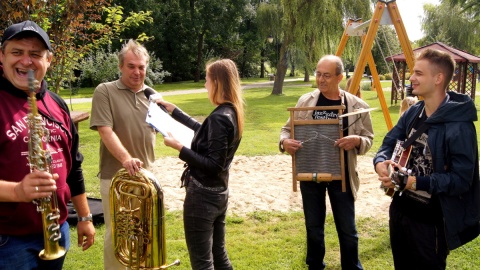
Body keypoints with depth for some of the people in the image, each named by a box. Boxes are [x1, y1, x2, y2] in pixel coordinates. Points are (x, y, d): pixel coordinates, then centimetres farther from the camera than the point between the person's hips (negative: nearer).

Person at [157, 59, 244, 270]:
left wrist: (179, 147, -20)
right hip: (218, 193, 9)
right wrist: (174, 110, 25)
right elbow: (203, 131, 22)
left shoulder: (218, 118, -22)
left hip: (203, 195, -9)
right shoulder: (232, 112, 6)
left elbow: (213, 165, -23)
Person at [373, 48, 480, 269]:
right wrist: (381, 163, -17)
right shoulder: (412, 113, 0)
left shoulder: (458, 126, -23)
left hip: (430, 221, -7)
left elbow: (461, 180, -24)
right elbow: (389, 142, 6)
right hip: (401, 210, 7)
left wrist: (413, 181, -30)